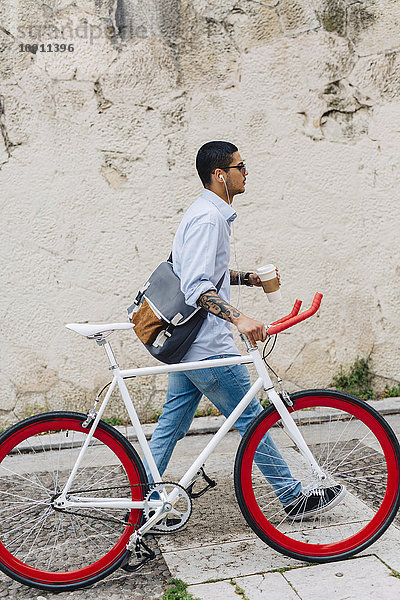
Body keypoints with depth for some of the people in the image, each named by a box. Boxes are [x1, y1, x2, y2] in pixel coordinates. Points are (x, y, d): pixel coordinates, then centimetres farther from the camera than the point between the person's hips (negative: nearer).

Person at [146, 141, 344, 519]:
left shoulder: (207, 214, 15)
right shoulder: (208, 218, -18)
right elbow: (197, 288, -29)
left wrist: (248, 278, 23)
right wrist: (239, 318, -40)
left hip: (186, 344, 10)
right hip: (209, 346, -10)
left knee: (172, 424, 13)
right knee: (251, 420, 3)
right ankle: (292, 497, 17)